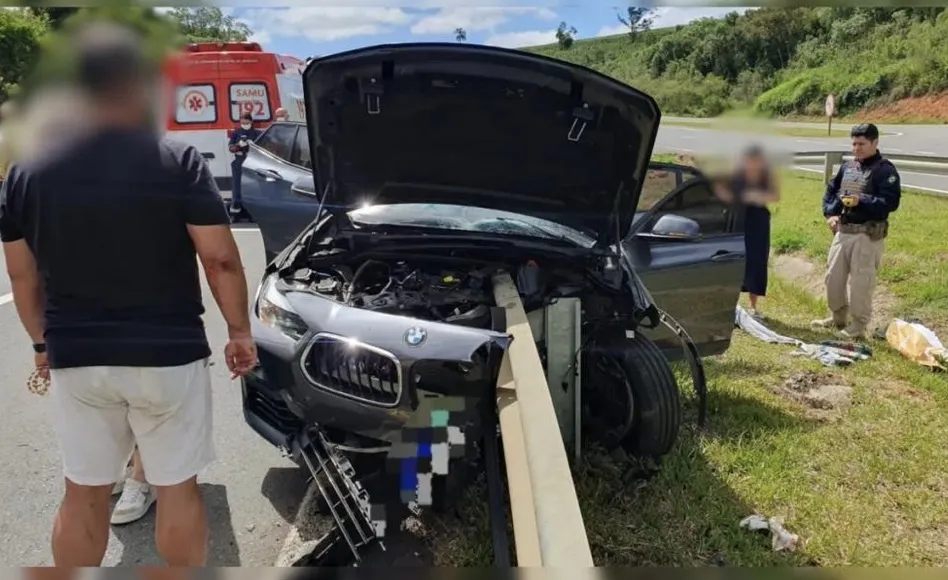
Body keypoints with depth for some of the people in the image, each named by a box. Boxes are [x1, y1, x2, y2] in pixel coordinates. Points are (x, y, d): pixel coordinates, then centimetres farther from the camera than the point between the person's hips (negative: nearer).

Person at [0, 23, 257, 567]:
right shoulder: (180, 163, -11)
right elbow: (222, 260, -11)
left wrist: (45, 343, 20)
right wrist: (240, 330, 1)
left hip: (75, 359, 4)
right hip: (167, 356, -3)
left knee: (83, 491, 17)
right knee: (177, 486, 12)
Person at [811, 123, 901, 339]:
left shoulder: (885, 170, -9)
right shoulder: (847, 167, 11)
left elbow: (890, 202, -17)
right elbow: (831, 190, 16)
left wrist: (861, 201, -26)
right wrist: (830, 214, 0)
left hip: (868, 235, -7)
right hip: (842, 231, 7)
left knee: (860, 281, -2)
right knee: (833, 276, 14)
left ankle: (858, 325, 11)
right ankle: (838, 317, 31)